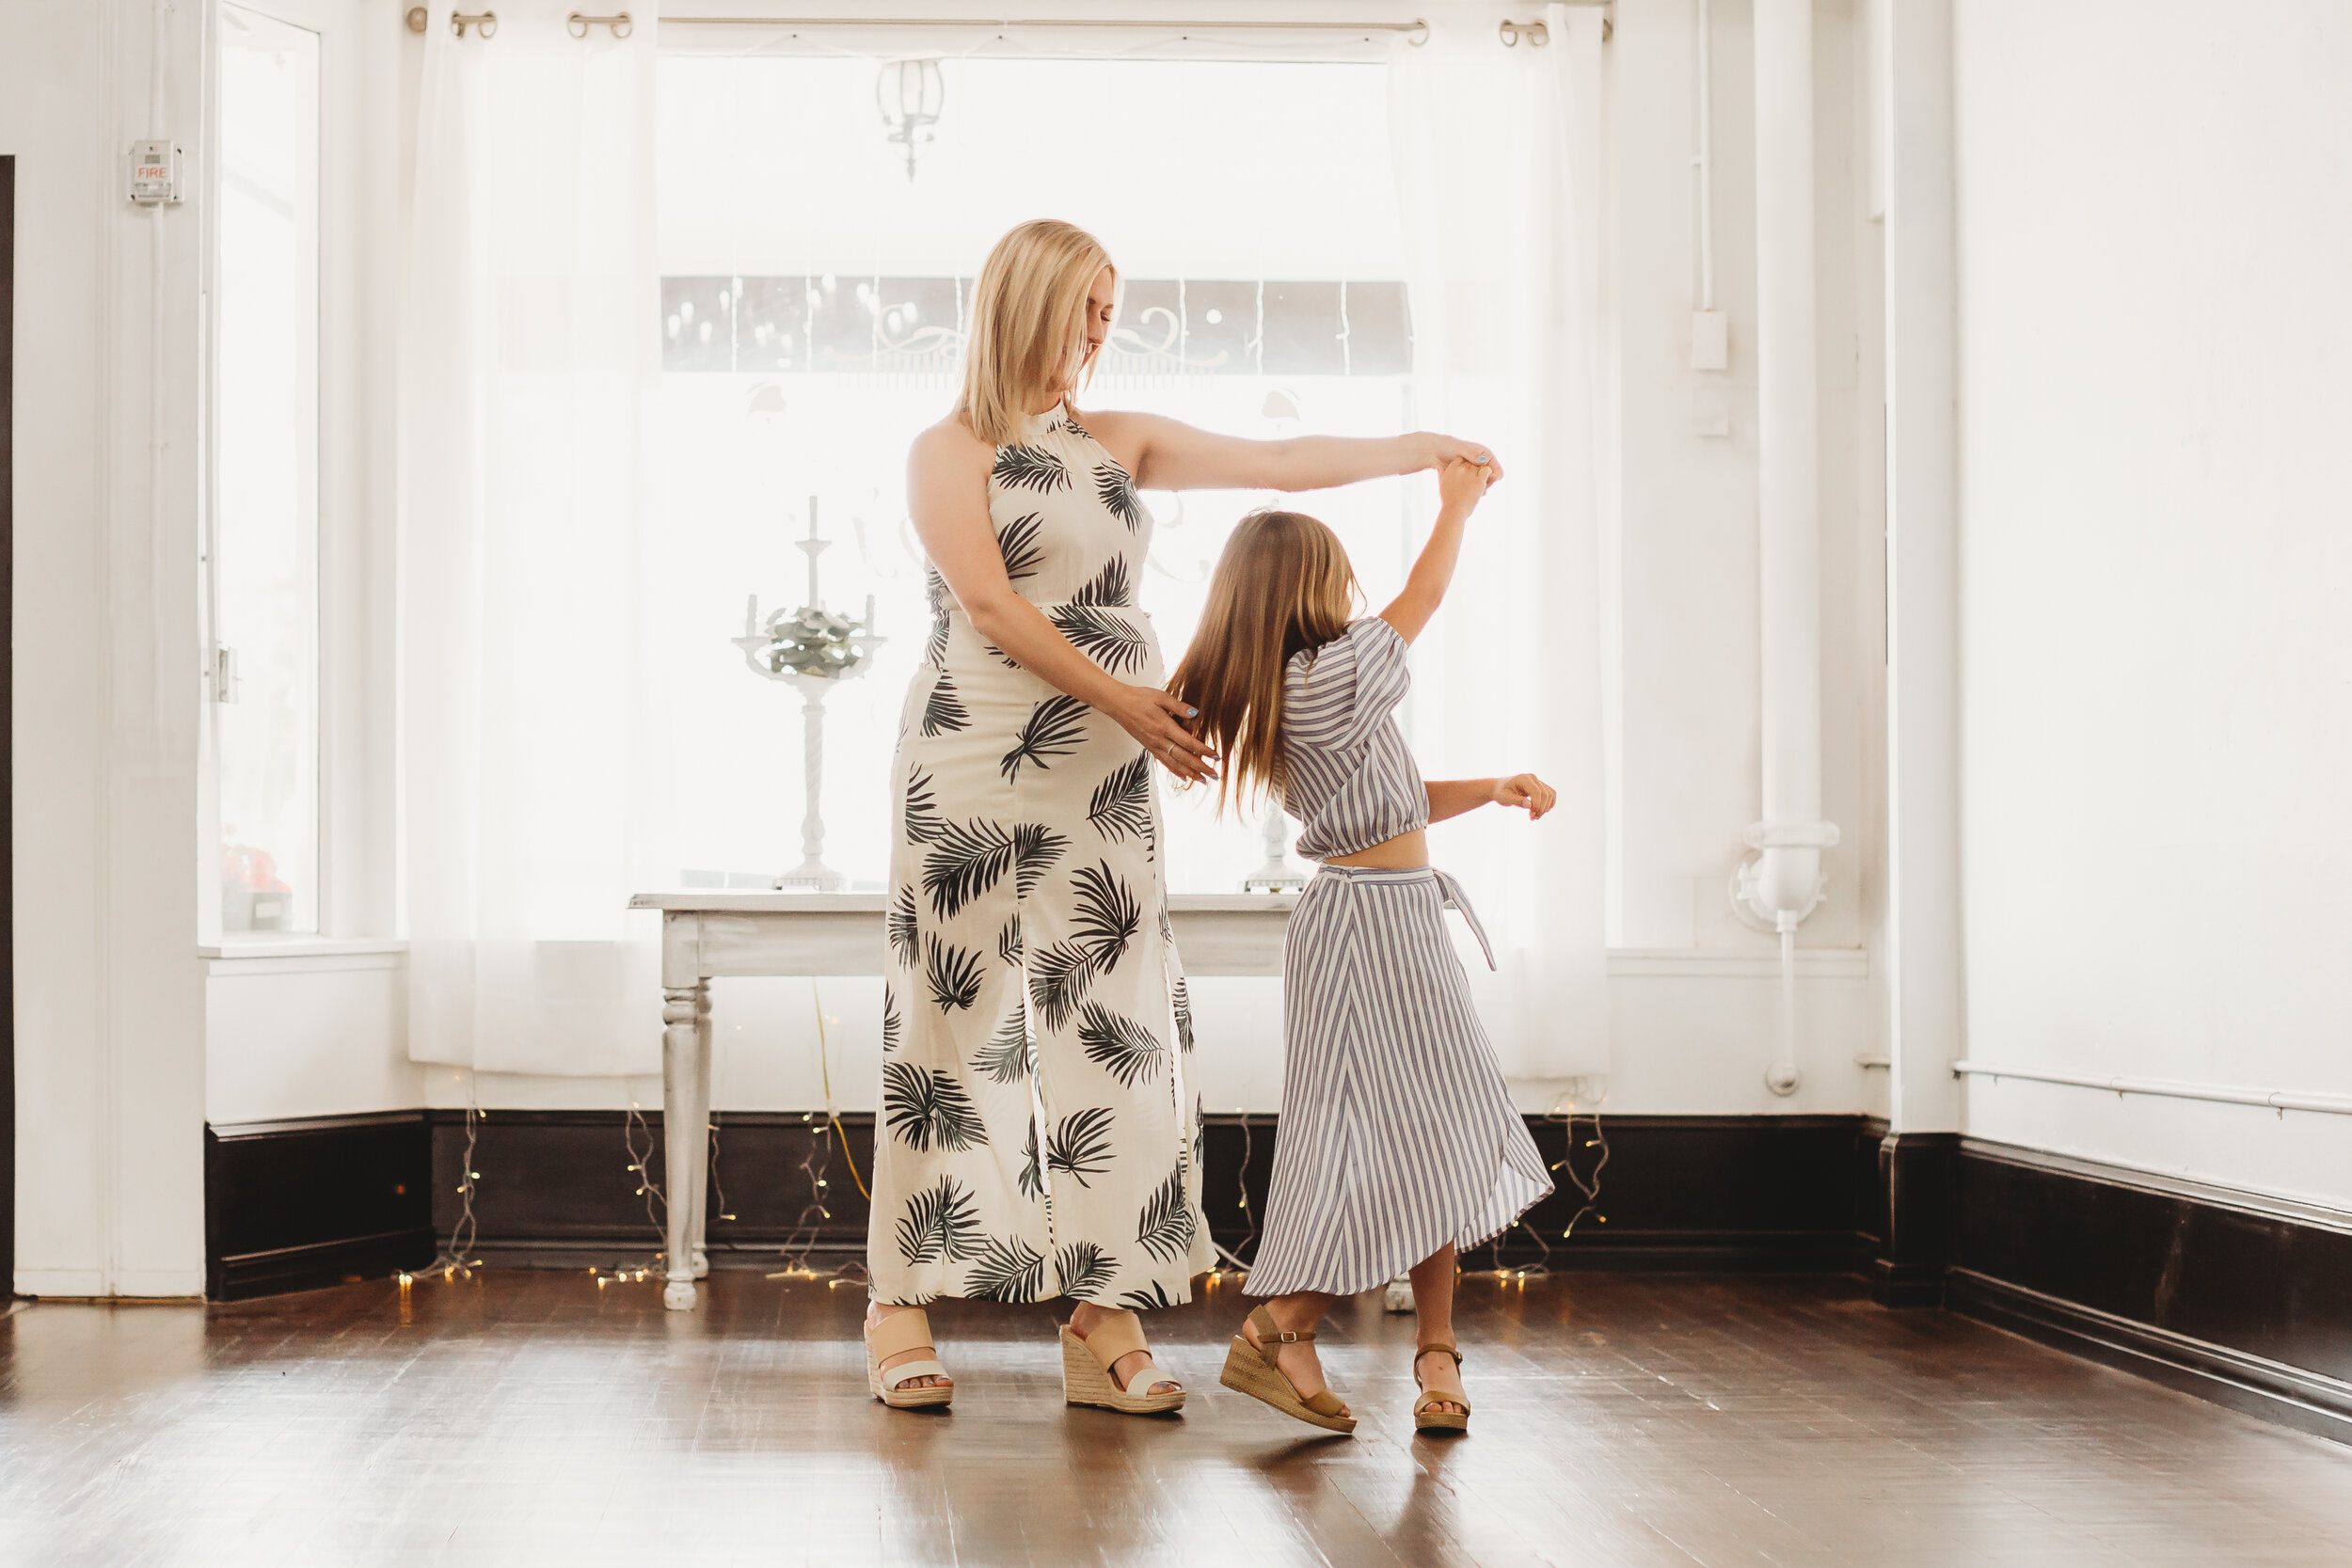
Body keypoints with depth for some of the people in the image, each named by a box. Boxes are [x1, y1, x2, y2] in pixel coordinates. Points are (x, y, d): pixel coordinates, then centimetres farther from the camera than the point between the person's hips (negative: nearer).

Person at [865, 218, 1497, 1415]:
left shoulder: (1120, 444, 17)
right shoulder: (948, 452, 1)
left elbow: (1276, 464, 20)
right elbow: (989, 603, -10)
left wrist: (1420, 451, 21)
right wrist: (1120, 696, -18)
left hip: (1103, 777, 5)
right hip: (976, 766, -5)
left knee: (1115, 1027, -2)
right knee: (960, 1024, -3)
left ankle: (1104, 1325, 0)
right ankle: (901, 1304, 8)